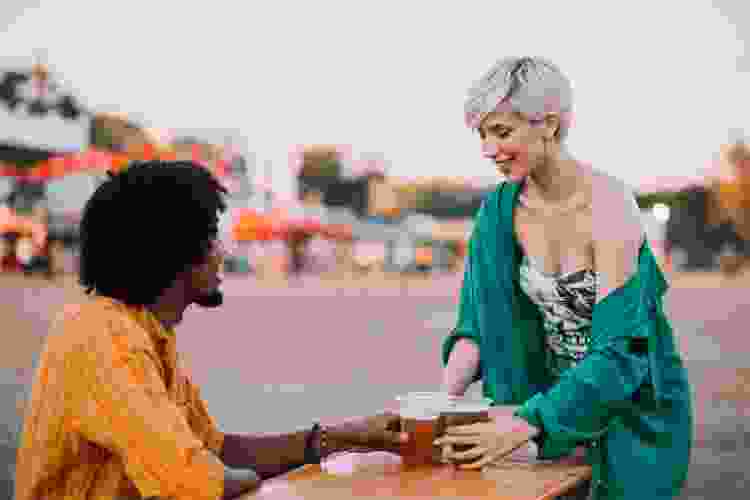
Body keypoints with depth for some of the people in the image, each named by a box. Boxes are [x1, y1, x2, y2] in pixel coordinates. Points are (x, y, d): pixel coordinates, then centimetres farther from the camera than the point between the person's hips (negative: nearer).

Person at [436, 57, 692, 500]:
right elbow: (477, 325, -2)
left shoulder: (609, 206, -24)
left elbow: (620, 351, -28)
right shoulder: (501, 209, -7)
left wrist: (526, 423, -35)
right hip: (558, 404, 4)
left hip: (633, 409, -4)